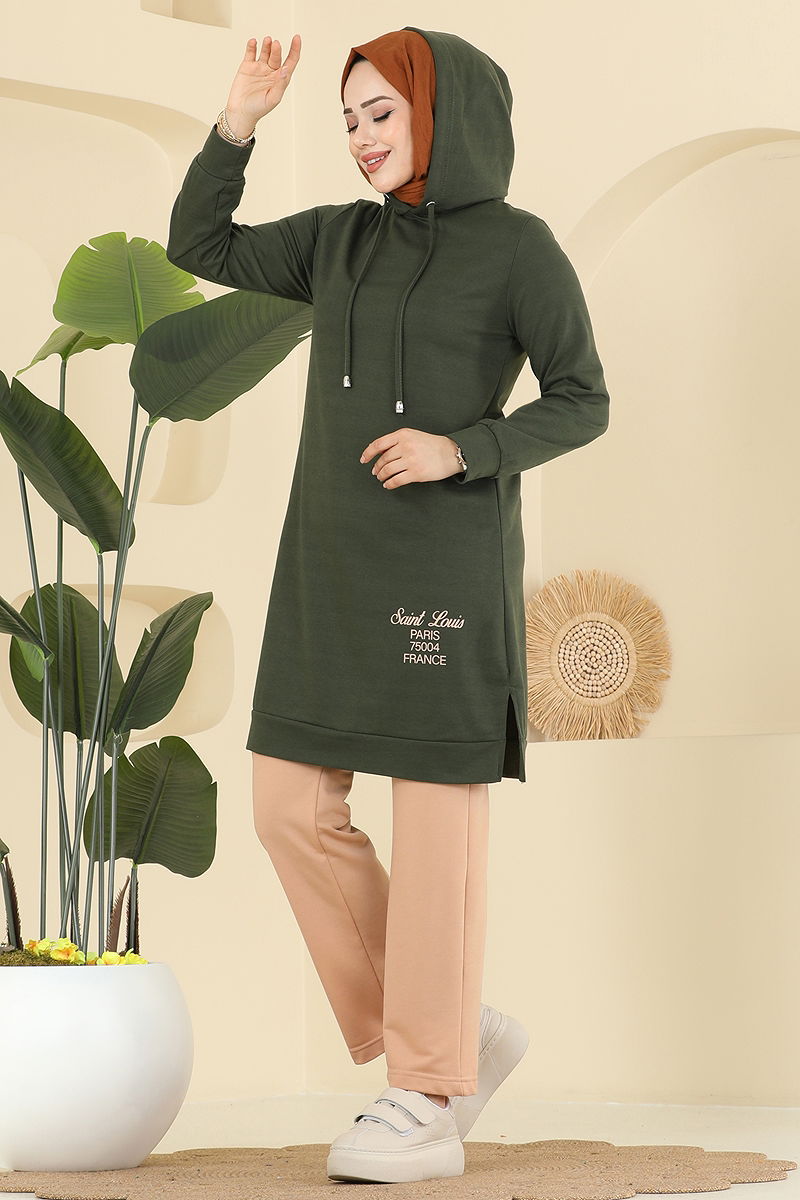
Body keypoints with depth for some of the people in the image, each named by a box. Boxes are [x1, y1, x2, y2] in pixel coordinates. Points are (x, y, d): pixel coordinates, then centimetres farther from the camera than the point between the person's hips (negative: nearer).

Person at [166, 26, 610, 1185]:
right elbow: (196, 249, 13)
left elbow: (584, 404, -4)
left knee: (434, 822, -6)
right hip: (334, 558, 7)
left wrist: (458, 450, -19)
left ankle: (426, 1109, 2)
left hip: (446, 559, -7)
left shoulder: (521, 244, -3)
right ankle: (459, 1034, 15)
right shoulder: (341, 237, 14)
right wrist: (243, 113, 4)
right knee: (292, 807, 2)